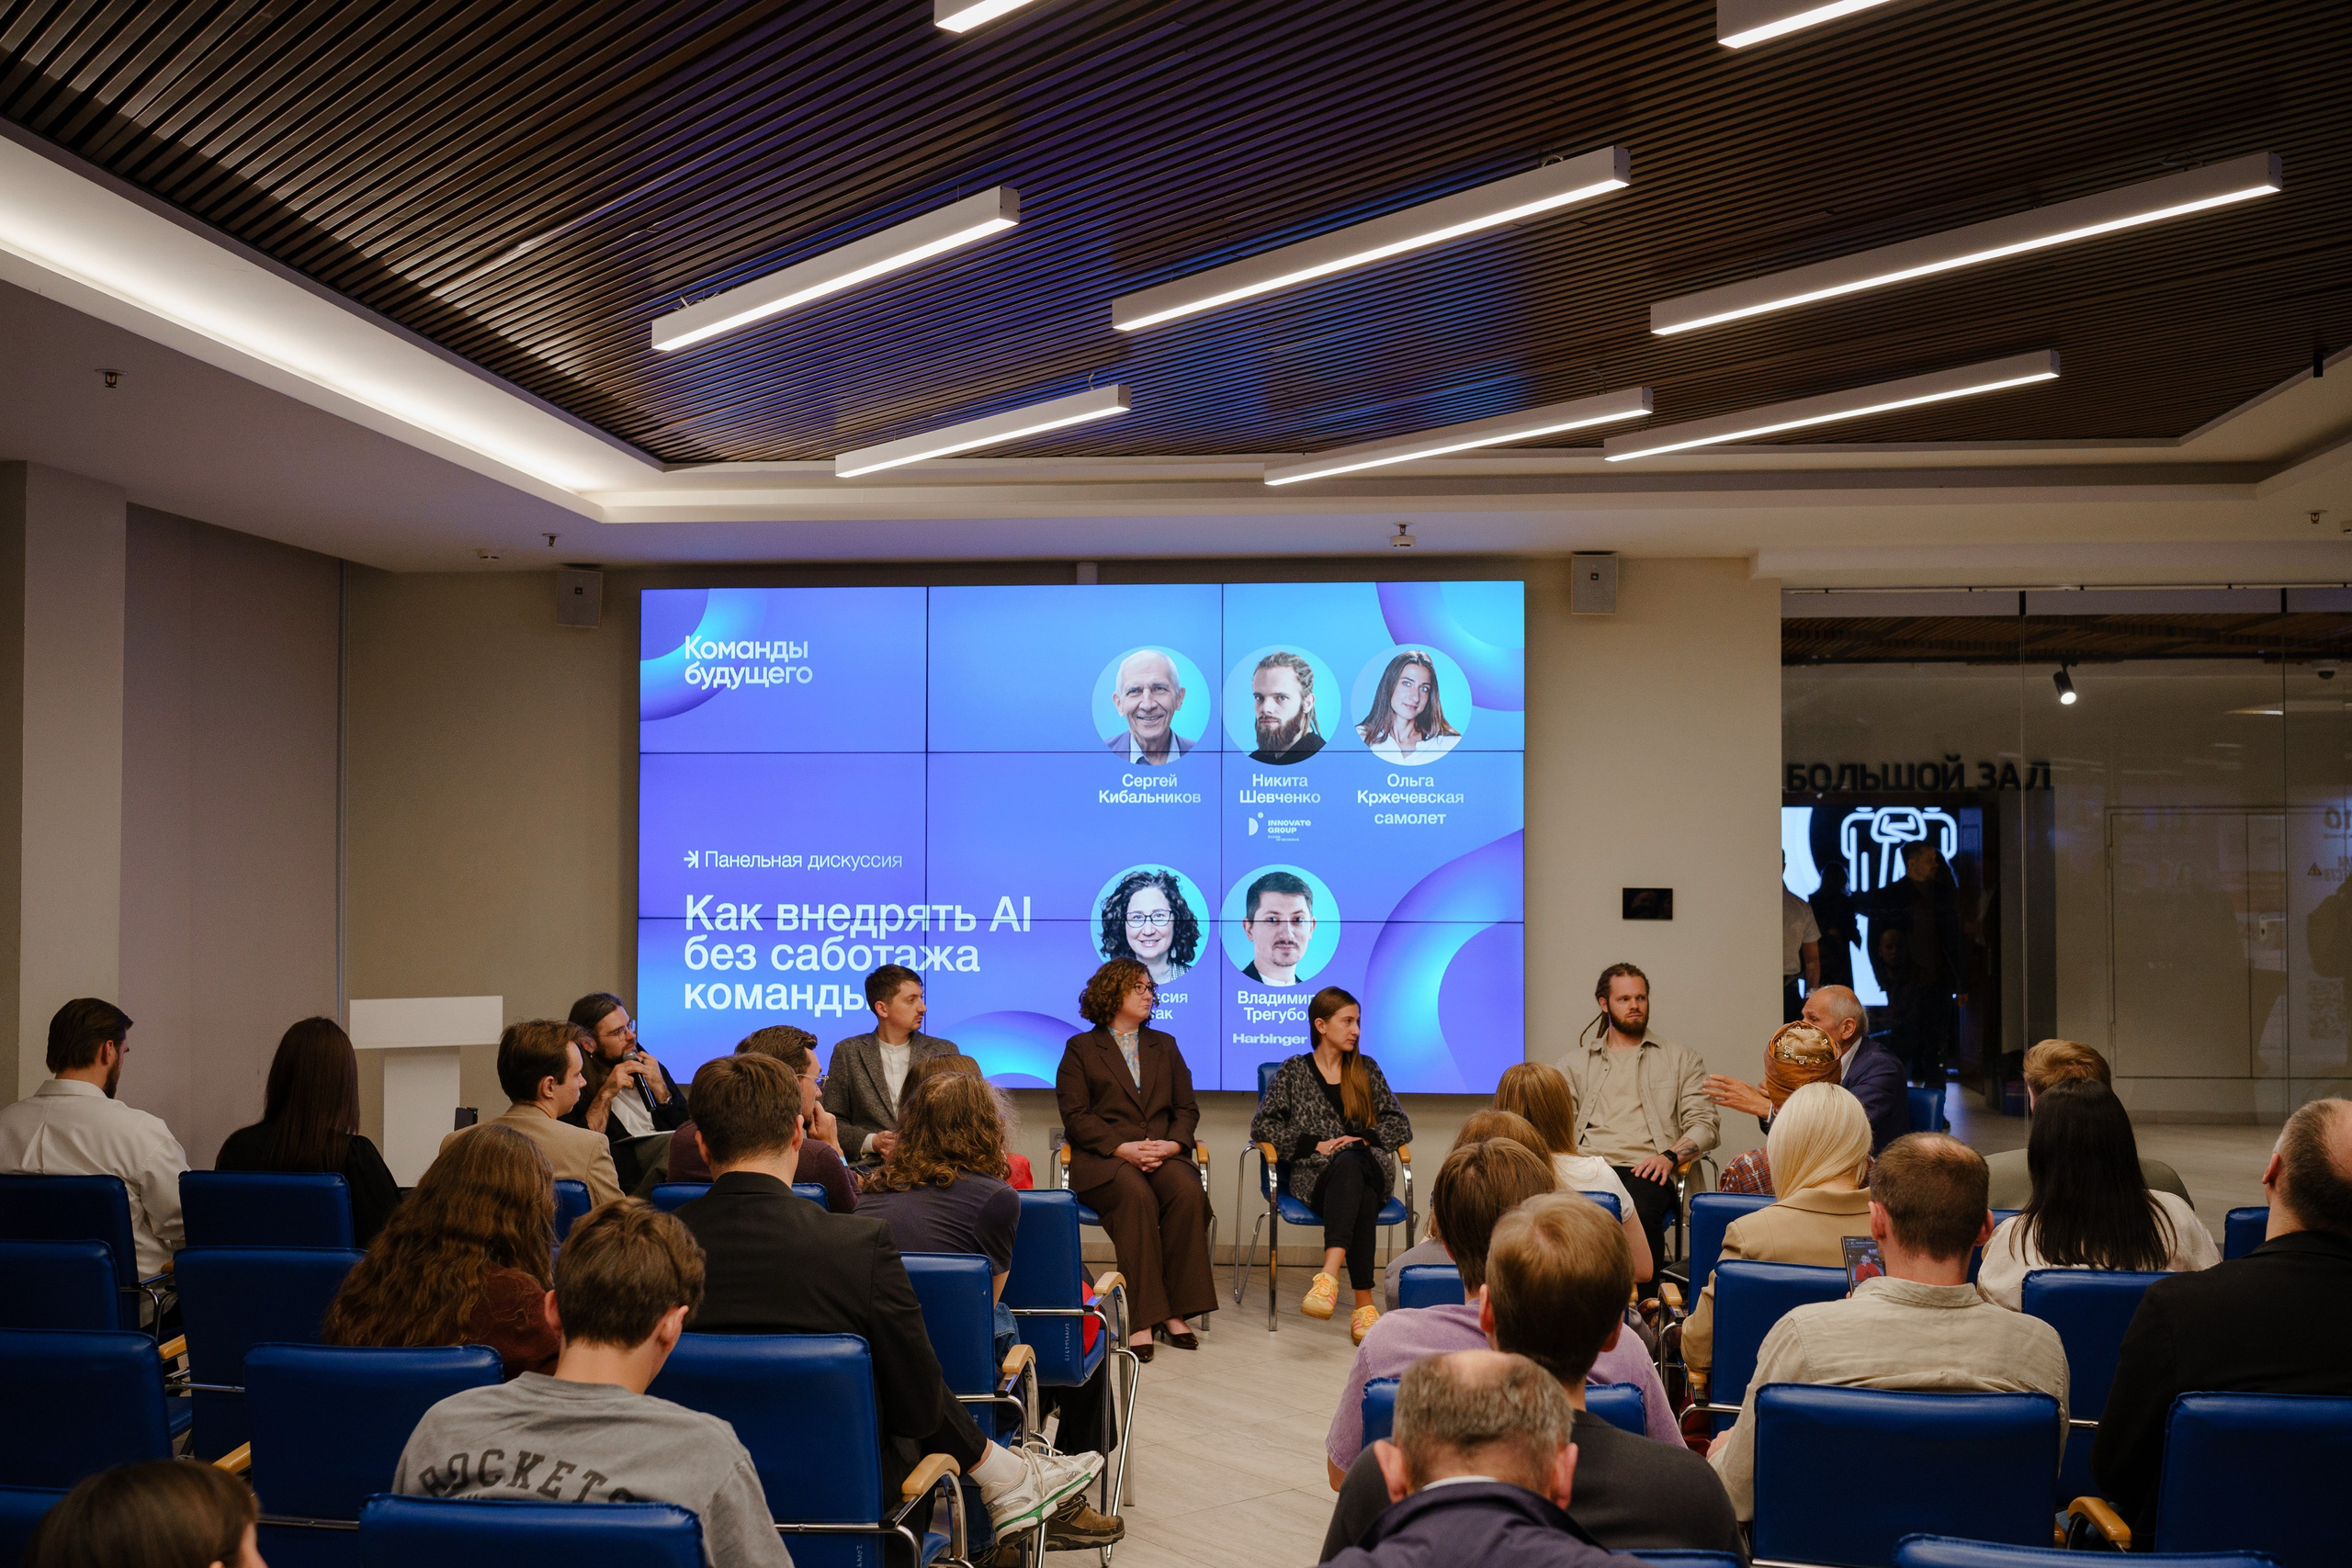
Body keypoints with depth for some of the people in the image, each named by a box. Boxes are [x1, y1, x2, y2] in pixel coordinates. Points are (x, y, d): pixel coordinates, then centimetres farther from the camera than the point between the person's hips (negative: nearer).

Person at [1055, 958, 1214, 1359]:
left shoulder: (1164, 1045, 23)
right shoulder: (1080, 1049, 10)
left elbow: (1186, 1108, 15)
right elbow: (1076, 1115, -1)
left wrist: (1172, 1145, -7)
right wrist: (1122, 1148, -15)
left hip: (1163, 1154, 3)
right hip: (1102, 1160, -3)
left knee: (1189, 1193, -30)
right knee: (1137, 1197, -36)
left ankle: (1176, 1312, -25)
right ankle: (1142, 1318, -33)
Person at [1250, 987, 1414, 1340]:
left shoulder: (1367, 1070, 22)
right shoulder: (1293, 1072, 14)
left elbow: (1400, 1126, 18)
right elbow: (1262, 1126, 6)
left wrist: (1363, 1138, -2)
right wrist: (1316, 1144, -5)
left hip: (1370, 1167, 2)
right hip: (1314, 1176, -2)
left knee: (1350, 1162, -38)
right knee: (1360, 1198, -38)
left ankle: (1330, 1274, -54)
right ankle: (1364, 1303, -49)